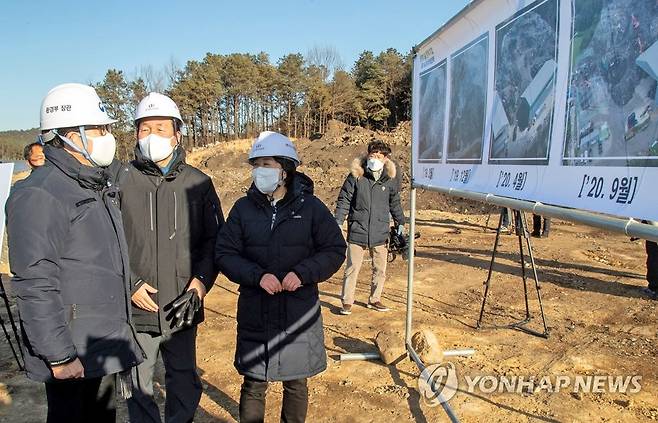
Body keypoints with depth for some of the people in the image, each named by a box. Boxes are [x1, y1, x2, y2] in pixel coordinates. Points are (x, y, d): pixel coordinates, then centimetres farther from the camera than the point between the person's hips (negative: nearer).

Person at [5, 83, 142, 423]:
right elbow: (34, 286, -21)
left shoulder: (100, 187, 11)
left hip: (105, 344, 8)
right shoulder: (39, 195, -18)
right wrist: (58, 355, -20)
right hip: (72, 354, -8)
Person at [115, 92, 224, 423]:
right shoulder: (121, 180, -4)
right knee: (138, 386, 13)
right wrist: (130, 285, -12)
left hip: (183, 307, 2)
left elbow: (214, 238, 3)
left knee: (184, 382, 17)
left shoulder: (198, 182, 1)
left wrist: (200, 283, -8)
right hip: (135, 308, -1)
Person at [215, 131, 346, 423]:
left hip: (299, 314, 0)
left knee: (296, 382, 16)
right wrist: (257, 276, -18)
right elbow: (224, 254, -2)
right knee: (254, 384, 12)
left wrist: (303, 273, -17)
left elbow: (335, 249, -2)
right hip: (255, 314, 1)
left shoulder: (310, 207, -4)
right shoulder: (243, 208, -1)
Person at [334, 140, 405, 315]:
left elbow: (395, 203, 17)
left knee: (380, 269, 12)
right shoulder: (356, 176, -6)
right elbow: (344, 200, -1)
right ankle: (347, 302, 16)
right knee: (352, 268, 2)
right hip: (357, 230, -3)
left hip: (380, 232, 3)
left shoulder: (390, 179, 2)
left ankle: (374, 299, 30)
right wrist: (338, 221, -7)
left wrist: (400, 223, 19)